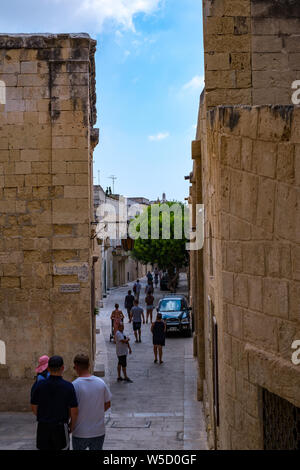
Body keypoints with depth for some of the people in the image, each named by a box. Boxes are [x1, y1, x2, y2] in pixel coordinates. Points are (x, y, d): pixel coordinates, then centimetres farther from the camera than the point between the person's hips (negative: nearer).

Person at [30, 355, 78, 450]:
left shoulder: (40, 385, -6)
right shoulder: (68, 386, -12)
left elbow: (34, 408, 2)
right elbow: (74, 411, -9)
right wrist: (72, 426, 8)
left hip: (43, 427, 2)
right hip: (60, 428, -2)